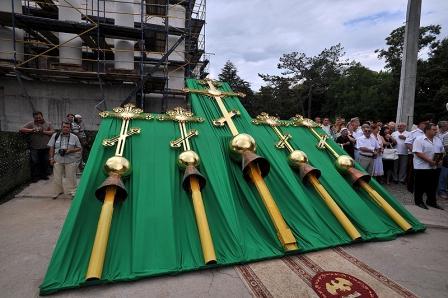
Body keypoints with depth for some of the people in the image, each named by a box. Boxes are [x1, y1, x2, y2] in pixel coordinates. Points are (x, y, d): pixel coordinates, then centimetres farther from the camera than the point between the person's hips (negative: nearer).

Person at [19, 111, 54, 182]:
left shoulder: (48, 124, 9)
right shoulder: (31, 124, 6)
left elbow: (53, 132, -1)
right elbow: (21, 130, -2)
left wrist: (44, 131, -14)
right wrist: (32, 130, -14)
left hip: (45, 147, 1)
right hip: (35, 148, -1)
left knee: (45, 162, 7)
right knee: (35, 162, 1)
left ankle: (44, 175, 21)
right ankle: (35, 176, 12)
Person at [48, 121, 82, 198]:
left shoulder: (74, 137, 0)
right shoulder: (55, 136, 4)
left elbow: (79, 148, 4)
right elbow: (51, 148, 8)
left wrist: (70, 150, -13)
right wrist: (51, 158, 3)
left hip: (70, 161, -2)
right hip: (57, 160, 2)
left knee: (70, 176, 5)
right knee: (57, 177, 8)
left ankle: (71, 191, 19)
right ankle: (58, 191, 25)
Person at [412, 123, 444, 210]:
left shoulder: (438, 140, 11)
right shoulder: (419, 140, -13)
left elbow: (442, 152, 17)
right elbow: (418, 153, -20)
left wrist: (440, 160, -1)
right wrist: (430, 161, -22)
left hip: (434, 167, 7)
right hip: (421, 167, -7)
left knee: (433, 186, 14)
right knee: (420, 186, 3)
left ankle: (432, 201, 27)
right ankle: (419, 201, 15)